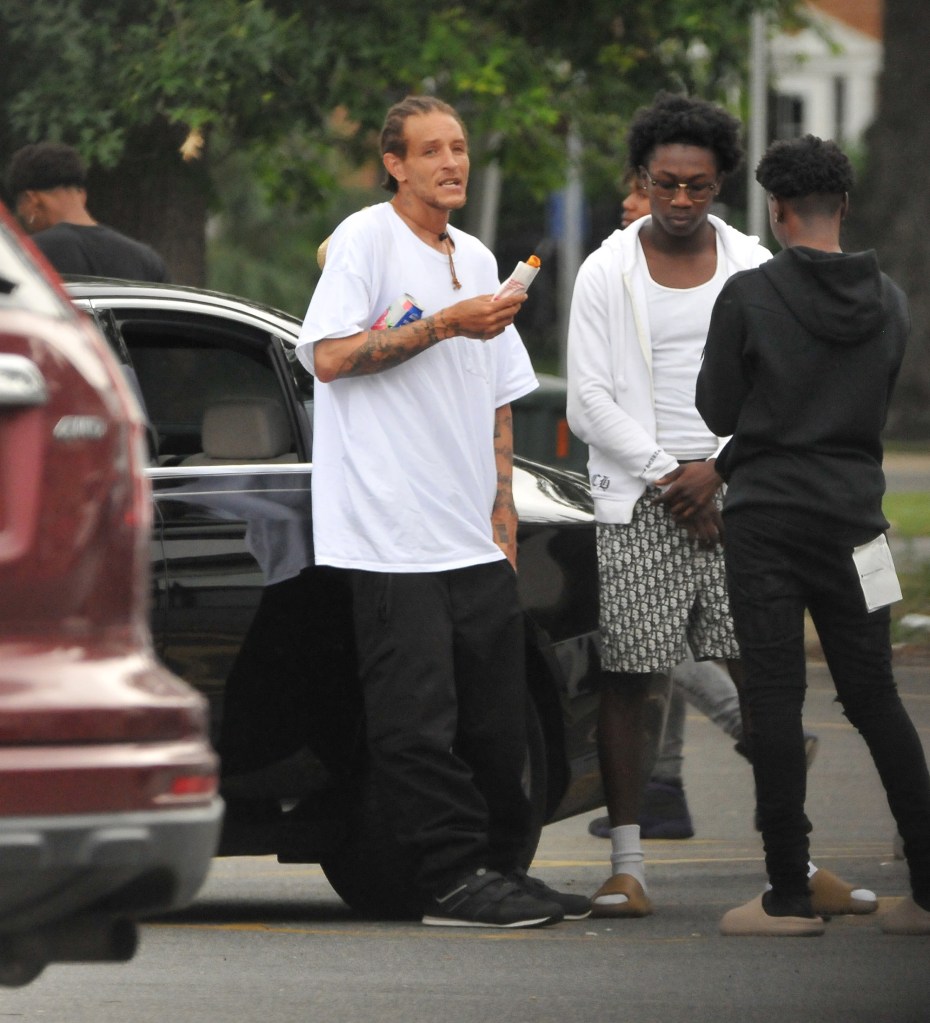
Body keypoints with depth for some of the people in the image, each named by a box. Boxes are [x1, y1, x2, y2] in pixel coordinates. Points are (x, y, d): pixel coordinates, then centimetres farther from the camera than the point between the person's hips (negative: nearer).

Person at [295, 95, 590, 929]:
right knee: (418, 721, -7)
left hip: (475, 540, 7)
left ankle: (503, 868, 12)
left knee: (496, 719, 6)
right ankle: (454, 878, -6)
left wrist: (503, 520, 16)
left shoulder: (477, 259, 19)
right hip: (392, 537, -7)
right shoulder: (366, 239, -3)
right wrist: (447, 325, -15)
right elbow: (330, 356, -14)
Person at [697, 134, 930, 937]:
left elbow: (716, 411, -4)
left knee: (775, 698, -2)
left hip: (766, 519, -4)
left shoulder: (749, 297, -9)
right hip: (853, 513, 4)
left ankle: (790, 894, -4)